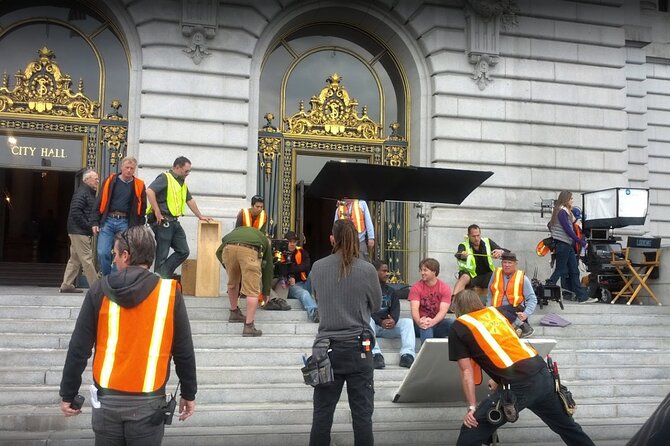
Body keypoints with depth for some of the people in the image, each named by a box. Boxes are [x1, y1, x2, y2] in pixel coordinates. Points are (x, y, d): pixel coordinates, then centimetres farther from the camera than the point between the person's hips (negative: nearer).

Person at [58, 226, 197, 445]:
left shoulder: (99, 291, -6)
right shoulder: (170, 293, -8)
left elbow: (78, 349, -2)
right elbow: (184, 351, -4)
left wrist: (68, 394, 8)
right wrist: (189, 394, 8)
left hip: (107, 400, 1)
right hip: (148, 403, -1)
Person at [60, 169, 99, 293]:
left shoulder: (90, 193, 19)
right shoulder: (81, 192, -12)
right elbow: (75, 211, -21)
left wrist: (93, 225, 8)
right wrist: (88, 226, -18)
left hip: (80, 231, 10)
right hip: (79, 231, -10)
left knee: (75, 259, 12)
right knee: (87, 258, -7)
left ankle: (67, 285, 16)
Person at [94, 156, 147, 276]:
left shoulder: (139, 186, 5)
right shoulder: (110, 181, 5)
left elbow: (142, 208, 7)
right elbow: (100, 202, 7)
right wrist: (96, 222, 2)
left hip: (125, 223, 0)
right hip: (107, 221, 0)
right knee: (103, 252, -7)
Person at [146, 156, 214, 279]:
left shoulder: (182, 182, 20)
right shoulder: (165, 178, -8)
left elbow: (190, 200, 30)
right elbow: (149, 191, -23)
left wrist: (200, 216, 32)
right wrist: (157, 212, -21)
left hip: (174, 222, 9)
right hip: (163, 221, -9)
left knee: (183, 251, 7)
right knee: (162, 255, -2)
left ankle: (165, 274, 17)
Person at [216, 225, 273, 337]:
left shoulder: (236, 230, 44)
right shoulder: (264, 240, 38)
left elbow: (219, 252, 32)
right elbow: (268, 268, 39)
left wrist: (228, 268, 39)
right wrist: (266, 293, 48)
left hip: (229, 248, 3)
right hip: (250, 251, -3)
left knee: (232, 284, 27)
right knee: (252, 292, 3)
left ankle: (234, 313, 40)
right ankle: (248, 327, -1)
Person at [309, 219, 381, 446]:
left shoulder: (317, 268, -1)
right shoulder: (367, 269, -8)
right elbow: (376, 305, 7)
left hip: (327, 346, 2)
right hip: (358, 347, -2)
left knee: (322, 413, 8)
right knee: (362, 413, 5)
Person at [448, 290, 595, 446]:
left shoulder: (458, 328, 5)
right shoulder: (495, 311, 21)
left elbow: (466, 371, 2)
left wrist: (472, 407, 5)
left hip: (520, 384, -7)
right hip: (543, 373, 7)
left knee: (471, 430, 1)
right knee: (566, 425, 25)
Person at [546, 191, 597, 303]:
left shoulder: (565, 211, 18)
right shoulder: (562, 212, -12)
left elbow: (549, 225, 22)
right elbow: (568, 230, -17)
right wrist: (581, 241, -14)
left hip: (568, 245, 10)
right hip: (563, 244, -10)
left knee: (574, 271, 7)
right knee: (560, 270, -6)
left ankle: (582, 296, 7)